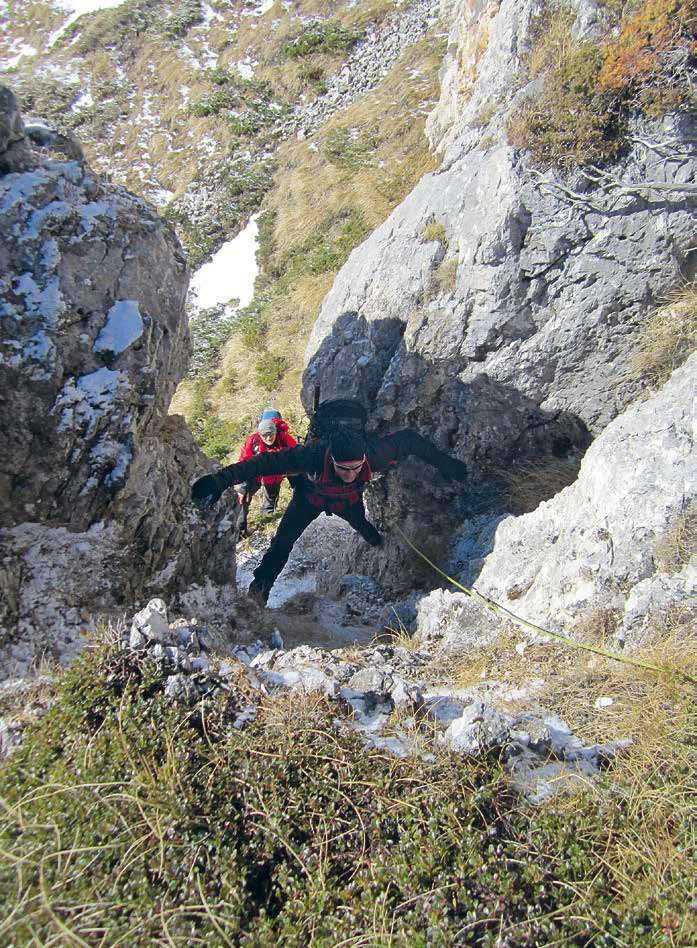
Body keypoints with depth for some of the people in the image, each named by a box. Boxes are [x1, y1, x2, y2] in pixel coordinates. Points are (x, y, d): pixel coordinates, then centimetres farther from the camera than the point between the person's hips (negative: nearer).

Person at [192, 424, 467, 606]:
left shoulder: (373, 455, -45)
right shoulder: (312, 455, -50)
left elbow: (409, 439, -30)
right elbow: (266, 462, -48)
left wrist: (445, 464, -19)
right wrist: (222, 480, -55)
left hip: (348, 500, 2)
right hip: (311, 495, -2)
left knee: (360, 524, 29)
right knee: (283, 542, -9)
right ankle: (260, 588, 12)